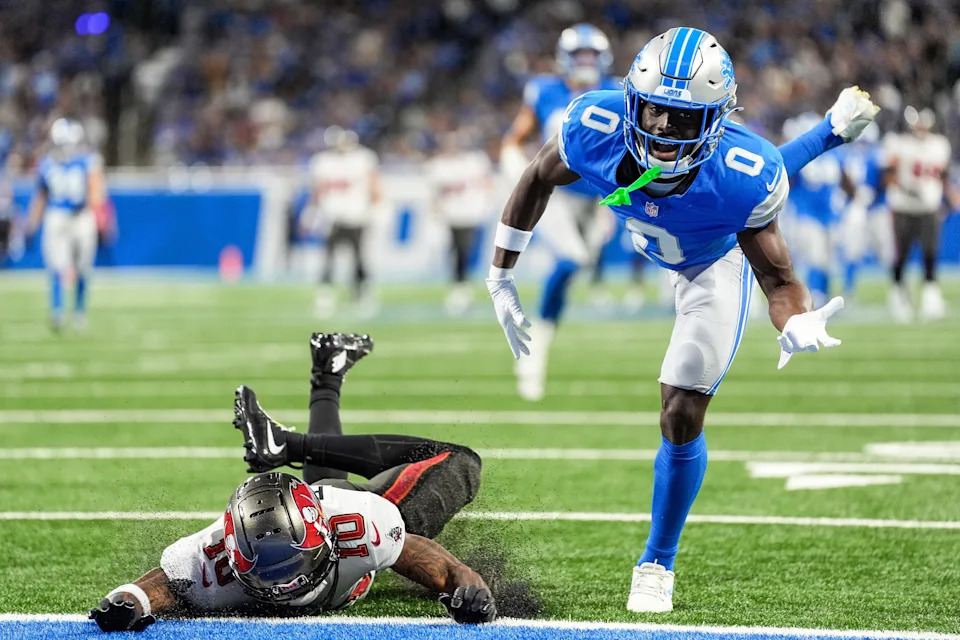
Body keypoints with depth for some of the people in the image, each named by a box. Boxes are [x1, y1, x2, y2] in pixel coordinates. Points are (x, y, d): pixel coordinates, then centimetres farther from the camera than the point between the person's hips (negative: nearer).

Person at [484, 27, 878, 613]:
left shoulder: (745, 178, -45)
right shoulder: (595, 129, -39)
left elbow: (778, 280, -33)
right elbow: (538, 180, -17)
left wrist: (796, 328, -56)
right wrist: (501, 279, -13)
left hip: (716, 263, -3)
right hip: (649, 242, 3)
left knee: (681, 417, -5)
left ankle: (658, 565, 18)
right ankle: (832, 131, 61)